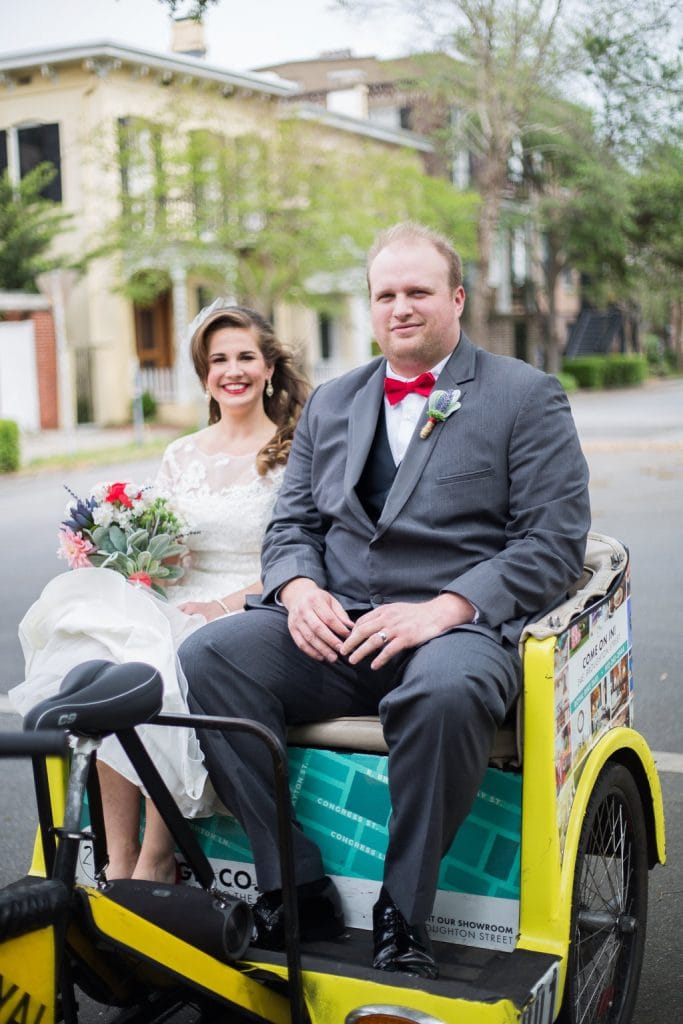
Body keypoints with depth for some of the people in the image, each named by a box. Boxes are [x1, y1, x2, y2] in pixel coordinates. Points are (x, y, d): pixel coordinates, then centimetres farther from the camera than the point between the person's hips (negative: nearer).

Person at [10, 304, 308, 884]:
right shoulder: (182, 456, 18)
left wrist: (230, 603, -16)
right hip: (179, 613, 4)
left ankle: (154, 862, -20)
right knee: (109, 660, -29)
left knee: (157, 669, -34)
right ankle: (118, 863, -24)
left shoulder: (296, 452, 2)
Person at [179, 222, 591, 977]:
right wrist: (298, 588, -6)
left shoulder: (528, 397, 6)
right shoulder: (330, 403, 21)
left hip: (458, 625, -4)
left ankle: (402, 913, -17)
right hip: (332, 625, 5)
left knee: (446, 691, -39)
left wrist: (443, 609, -17)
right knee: (204, 657, -22)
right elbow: (291, 524, 19)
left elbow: (555, 542, -4)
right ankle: (296, 889, -14)